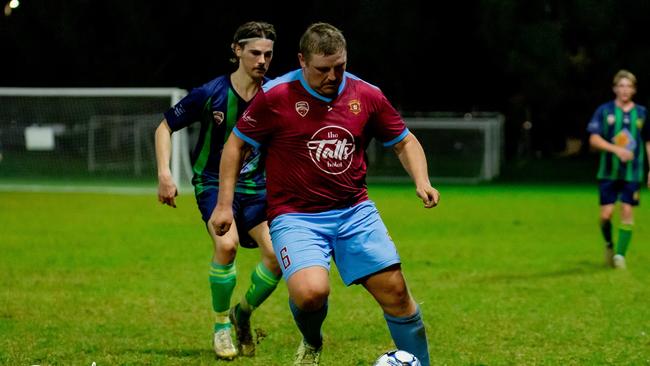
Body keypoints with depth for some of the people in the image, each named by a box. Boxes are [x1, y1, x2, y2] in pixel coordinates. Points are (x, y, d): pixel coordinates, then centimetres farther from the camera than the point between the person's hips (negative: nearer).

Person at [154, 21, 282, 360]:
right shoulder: (211, 93, -12)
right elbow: (165, 127, -1)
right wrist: (164, 174, -11)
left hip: (256, 186, 3)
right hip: (214, 182, -3)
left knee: (276, 253, -17)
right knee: (226, 243, -30)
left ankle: (243, 313, 13)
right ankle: (221, 325, -8)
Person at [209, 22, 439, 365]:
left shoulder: (367, 95, 2)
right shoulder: (275, 96, -8)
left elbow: (404, 141, 15)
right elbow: (236, 144, 3)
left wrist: (421, 182, -3)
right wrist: (224, 205, 0)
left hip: (355, 212, 4)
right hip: (295, 217, -4)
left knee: (395, 291, -6)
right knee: (311, 291, -26)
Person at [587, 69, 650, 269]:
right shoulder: (604, 111, -1)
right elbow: (594, 139, -7)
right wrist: (617, 149, -21)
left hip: (632, 173, 1)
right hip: (609, 172, -1)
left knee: (627, 212, -7)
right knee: (606, 214, -3)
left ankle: (620, 254, 0)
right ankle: (608, 244, 25)